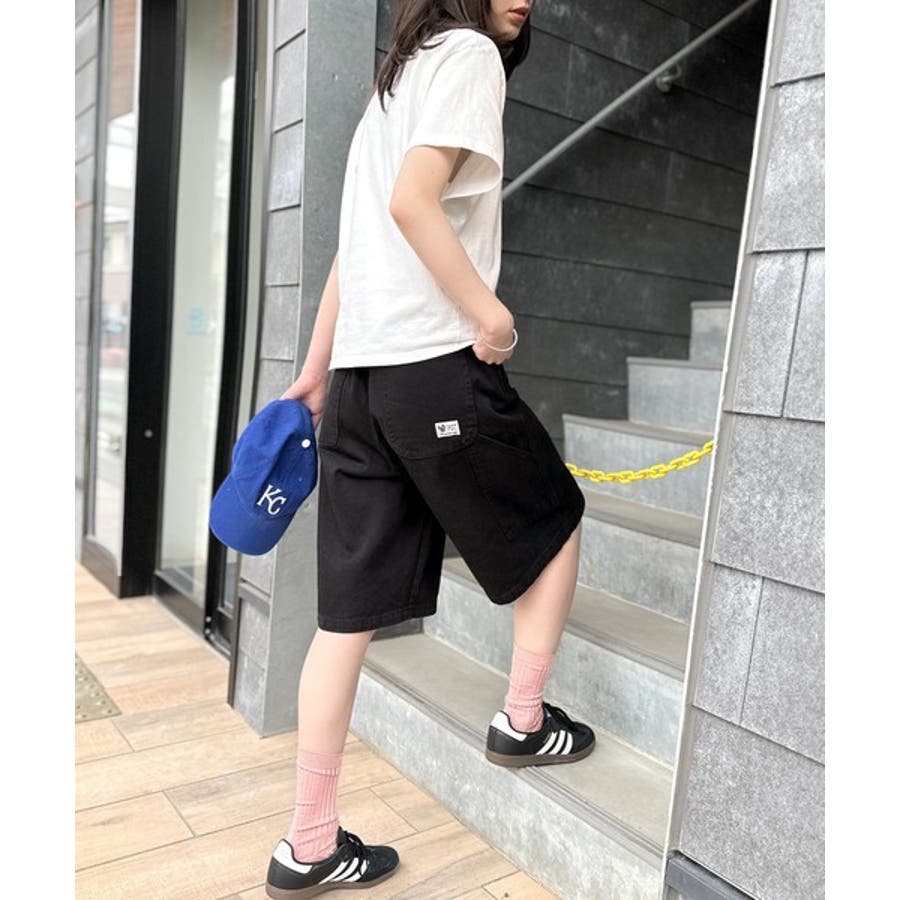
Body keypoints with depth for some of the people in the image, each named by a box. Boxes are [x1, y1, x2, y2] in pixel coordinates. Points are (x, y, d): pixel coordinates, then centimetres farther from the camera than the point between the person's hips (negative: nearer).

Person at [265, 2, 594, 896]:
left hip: (361, 372, 8)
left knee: (351, 613, 7)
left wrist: (315, 368, 25)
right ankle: (523, 720, 26)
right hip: (436, 364, -8)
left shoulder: (395, 78, 27)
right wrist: (489, 311, -13)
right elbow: (412, 202, -17)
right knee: (555, 520, 16)